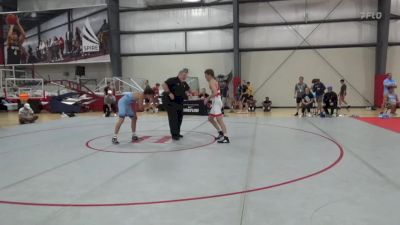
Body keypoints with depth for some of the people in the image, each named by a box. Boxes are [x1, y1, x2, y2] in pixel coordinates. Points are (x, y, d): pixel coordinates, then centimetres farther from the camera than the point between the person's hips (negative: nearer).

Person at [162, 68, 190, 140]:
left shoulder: (184, 84, 10)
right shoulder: (173, 80, -14)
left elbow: (188, 90, 28)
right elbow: (164, 85, -24)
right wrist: (169, 93, -29)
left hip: (179, 103, 9)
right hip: (170, 102, -9)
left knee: (179, 118, 14)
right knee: (173, 118, -8)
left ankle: (177, 133, 28)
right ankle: (174, 134, -2)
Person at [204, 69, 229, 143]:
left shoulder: (211, 81, -12)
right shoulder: (214, 81, 19)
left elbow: (215, 92, -26)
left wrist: (207, 99, -16)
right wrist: (208, 99, 17)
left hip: (216, 102, -11)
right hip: (215, 102, 11)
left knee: (219, 120, -12)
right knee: (210, 118, 18)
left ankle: (226, 137, -13)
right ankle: (221, 132, 23)